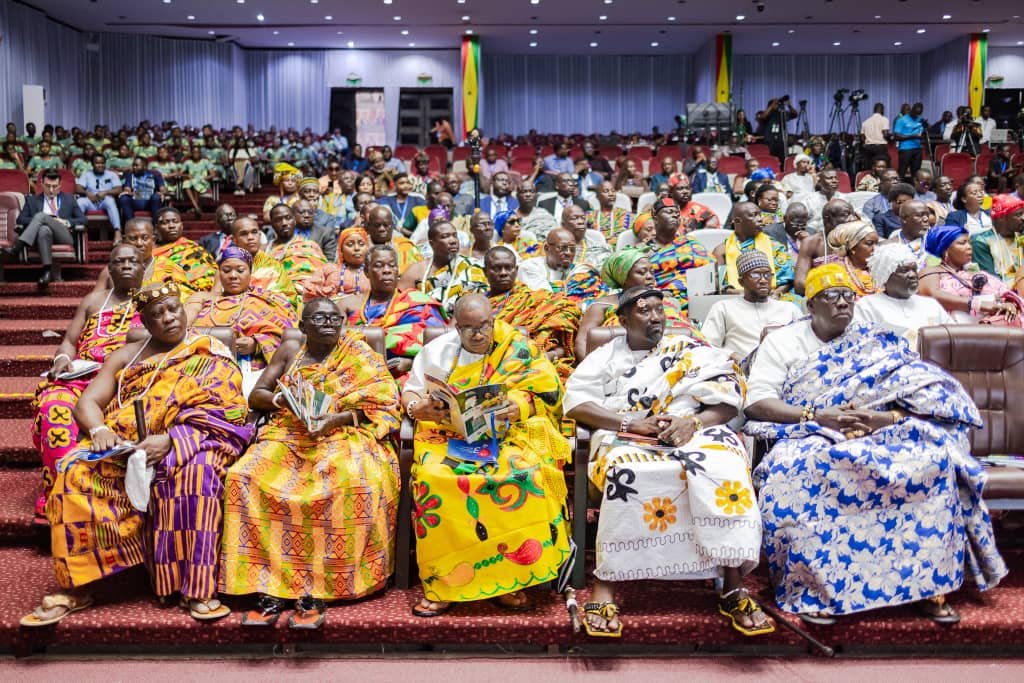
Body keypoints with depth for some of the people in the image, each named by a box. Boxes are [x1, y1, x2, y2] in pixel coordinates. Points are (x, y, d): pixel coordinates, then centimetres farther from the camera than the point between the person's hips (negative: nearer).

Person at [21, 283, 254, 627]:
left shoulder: (212, 355, 4)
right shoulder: (126, 356, 15)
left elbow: (221, 415, -8)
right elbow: (86, 402, 8)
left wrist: (170, 440, -22)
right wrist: (99, 430, -15)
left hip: (189, 445, -3)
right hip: (124, 448, 4)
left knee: (193, 473, -36)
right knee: (75, 473, -24)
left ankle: (196, 587, -33)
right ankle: (76, 585, -18)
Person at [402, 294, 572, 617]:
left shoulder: (519, 348, 4)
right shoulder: (437, 350, 9)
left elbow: (546, 394, 1)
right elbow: (409, 392, 13)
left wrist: (519, 407, -20)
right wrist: (417, 407, -11)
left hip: (507, 433, -1)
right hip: (448, 433, 1)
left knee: (524, 475, -33)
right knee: (434, 477, -32)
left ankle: (507, 577, -18)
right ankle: (443, 584, -20)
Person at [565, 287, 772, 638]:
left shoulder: (691, 350, 19)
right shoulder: (605, 356, 18)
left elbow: (728, 402, 9)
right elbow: (575, 401, 3)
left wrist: (694, 422, -13)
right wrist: (632, 423, -11)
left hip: (693, 435, 1)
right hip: (626, 440, -1)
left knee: (721, 466, -32)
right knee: (628, 472, -37)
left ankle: (733, 585, -28)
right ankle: (604, 582, -30)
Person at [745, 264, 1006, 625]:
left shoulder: (877, 342, 15)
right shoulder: (782, 342, 9)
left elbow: (923, 390, 5)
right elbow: (756, 403, -3)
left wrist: (889, 417, -16)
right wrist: (817, 416, -16)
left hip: (880, 436, 2)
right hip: (811, 437, -2)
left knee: (933, 457, -27)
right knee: (797, 470, -36)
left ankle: (929, 581, -17)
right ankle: (813, 587, -25)